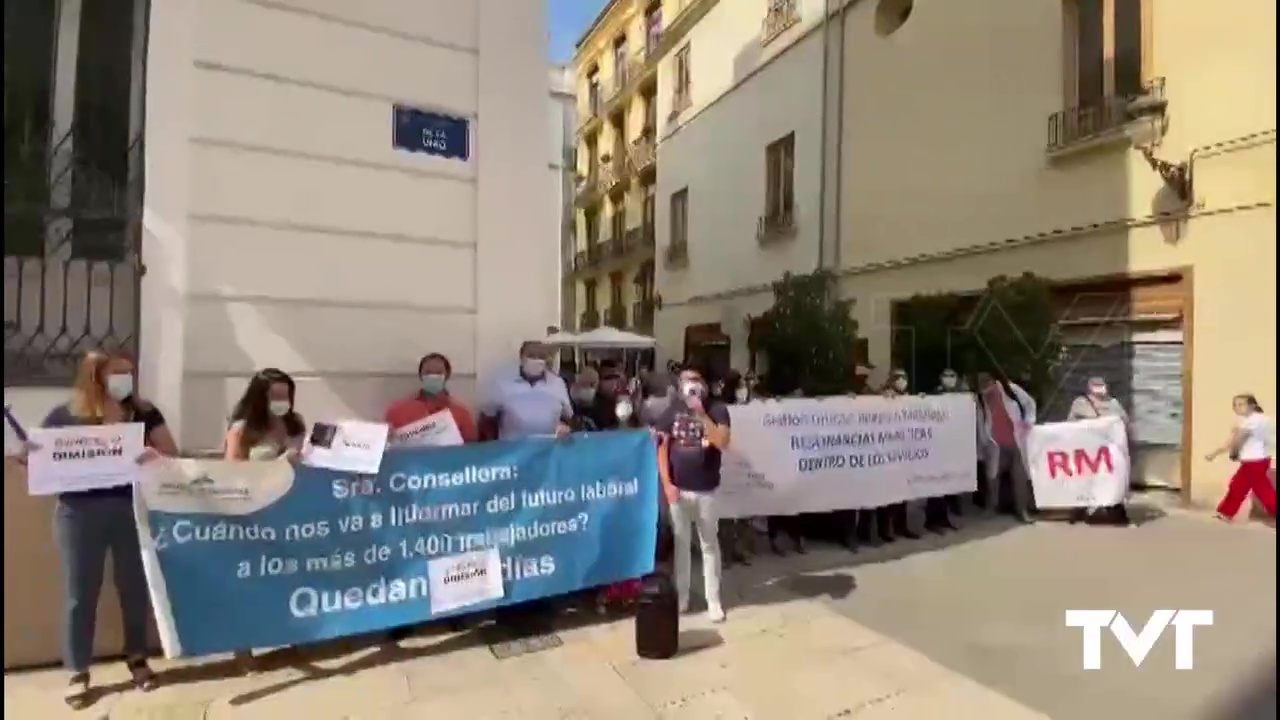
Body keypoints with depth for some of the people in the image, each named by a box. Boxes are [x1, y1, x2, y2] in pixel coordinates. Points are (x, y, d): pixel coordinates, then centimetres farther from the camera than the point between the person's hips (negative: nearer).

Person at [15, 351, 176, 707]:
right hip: (79, 512, -1)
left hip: (132, 509, 1)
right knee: (80, 592, 7)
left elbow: (172, 455, 2)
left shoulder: (145, 413, 5)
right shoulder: (64, 416, 2)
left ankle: (137, 659, 26)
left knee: (135, 586, 9)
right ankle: (78, 673, 20)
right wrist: (26, 454, -15)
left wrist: (155, 455, -20)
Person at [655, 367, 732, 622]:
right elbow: (661, 448, 0)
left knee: (709, 544, 9)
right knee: (681, 543, 12)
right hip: (678, 489, 1)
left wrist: (701, 414, -23)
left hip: (706, 490, -1)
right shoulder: (672, 410, 0)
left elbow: (723, 444, -18)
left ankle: (713, 600, 19)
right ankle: (680, 597, 24)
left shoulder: (717, 409, -5)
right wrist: (667, 484, -8)